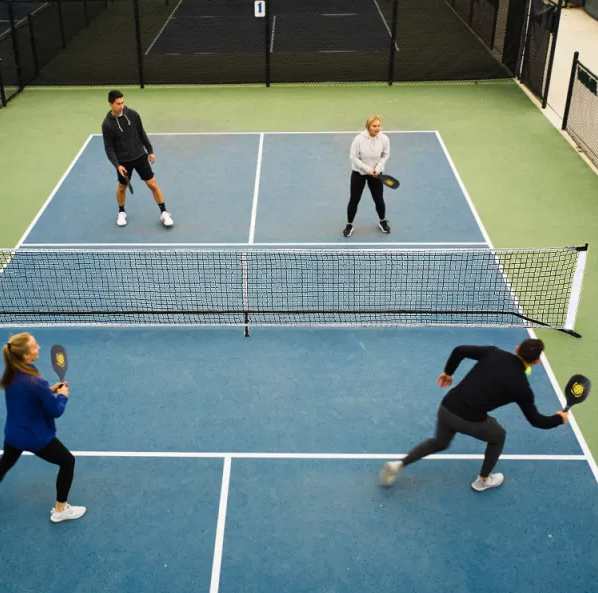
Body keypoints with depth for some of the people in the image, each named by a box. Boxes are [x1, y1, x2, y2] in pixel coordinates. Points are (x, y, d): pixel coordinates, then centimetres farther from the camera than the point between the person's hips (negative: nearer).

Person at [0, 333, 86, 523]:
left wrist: (49, 390, 4)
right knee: (67, 461, 14)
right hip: (36, 437, -7)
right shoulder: (36, 382, -32)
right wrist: (62, 395, -3)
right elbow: (56, 411, -21)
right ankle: (60, 510, 24)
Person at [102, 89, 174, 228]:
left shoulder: (133, 114, -8)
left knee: (153, 184, 1)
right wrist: (117, 165, -18)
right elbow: (109, 148, -9)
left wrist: (150, 151, 8)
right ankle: (121, 212, 39)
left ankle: (164, 213, 13)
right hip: (123, 161, -1)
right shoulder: (107, 124, -14)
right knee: (122, 187, 15)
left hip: (140, 156, 2)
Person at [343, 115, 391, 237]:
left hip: (375, 173, 2)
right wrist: (367, 169, -20)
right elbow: (353, 157, -17)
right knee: (354, 200, 6)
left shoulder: (384, 139, -17)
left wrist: (377, 169, -14)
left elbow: (385, 155, -1)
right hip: (359, 172, -2)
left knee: (379, 199, 12)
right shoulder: (359, 139, -24)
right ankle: (349, 225, 23)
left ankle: (382, 222, 37)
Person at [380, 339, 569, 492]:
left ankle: (398, 465, 20)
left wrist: (447, 372, 16)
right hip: (471, 421, -4)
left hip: (446, 408, 4)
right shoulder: (522, 388, -4)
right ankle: (483, 480, 43)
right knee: (498, 436, 29)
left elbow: (460, 350, 0)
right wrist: (559, 418, 25)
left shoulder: (494, 353, 2)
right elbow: (537, 421, 6)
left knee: (440, 443, 32)